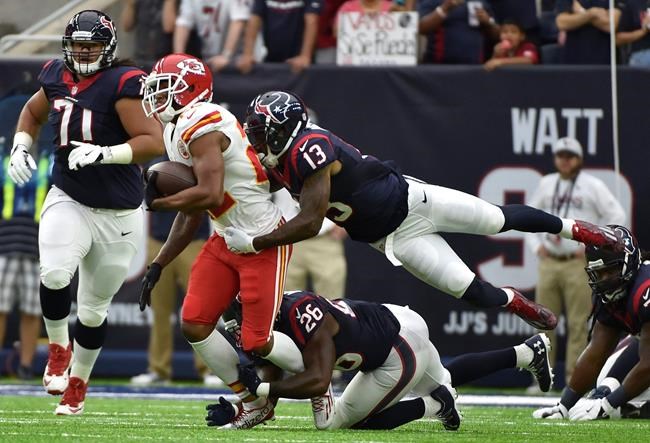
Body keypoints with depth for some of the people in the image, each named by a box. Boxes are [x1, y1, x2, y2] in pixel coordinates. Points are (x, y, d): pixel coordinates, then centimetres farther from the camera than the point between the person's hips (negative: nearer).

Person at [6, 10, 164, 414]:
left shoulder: (122, 84, -17)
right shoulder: (57, 77, 1)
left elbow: (153, 141, -24)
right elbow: (33, 112, 23)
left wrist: (102, 154, -33)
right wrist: (21, 148, 6)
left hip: (118, 215, -3)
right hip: (68, 201, 3)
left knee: (94, 307, 9)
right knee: (55, 274, -26)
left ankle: (77, 381, 31)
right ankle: (58, 349, 0)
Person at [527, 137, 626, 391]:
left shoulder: (593, 186, -1)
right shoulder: (546, 184, 13)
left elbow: (616, 217, -3)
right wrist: (535, 245, 10)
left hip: (579, 263, -4)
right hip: (549, 263, 4)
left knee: (578, 323, -6)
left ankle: (575, 378, -3)